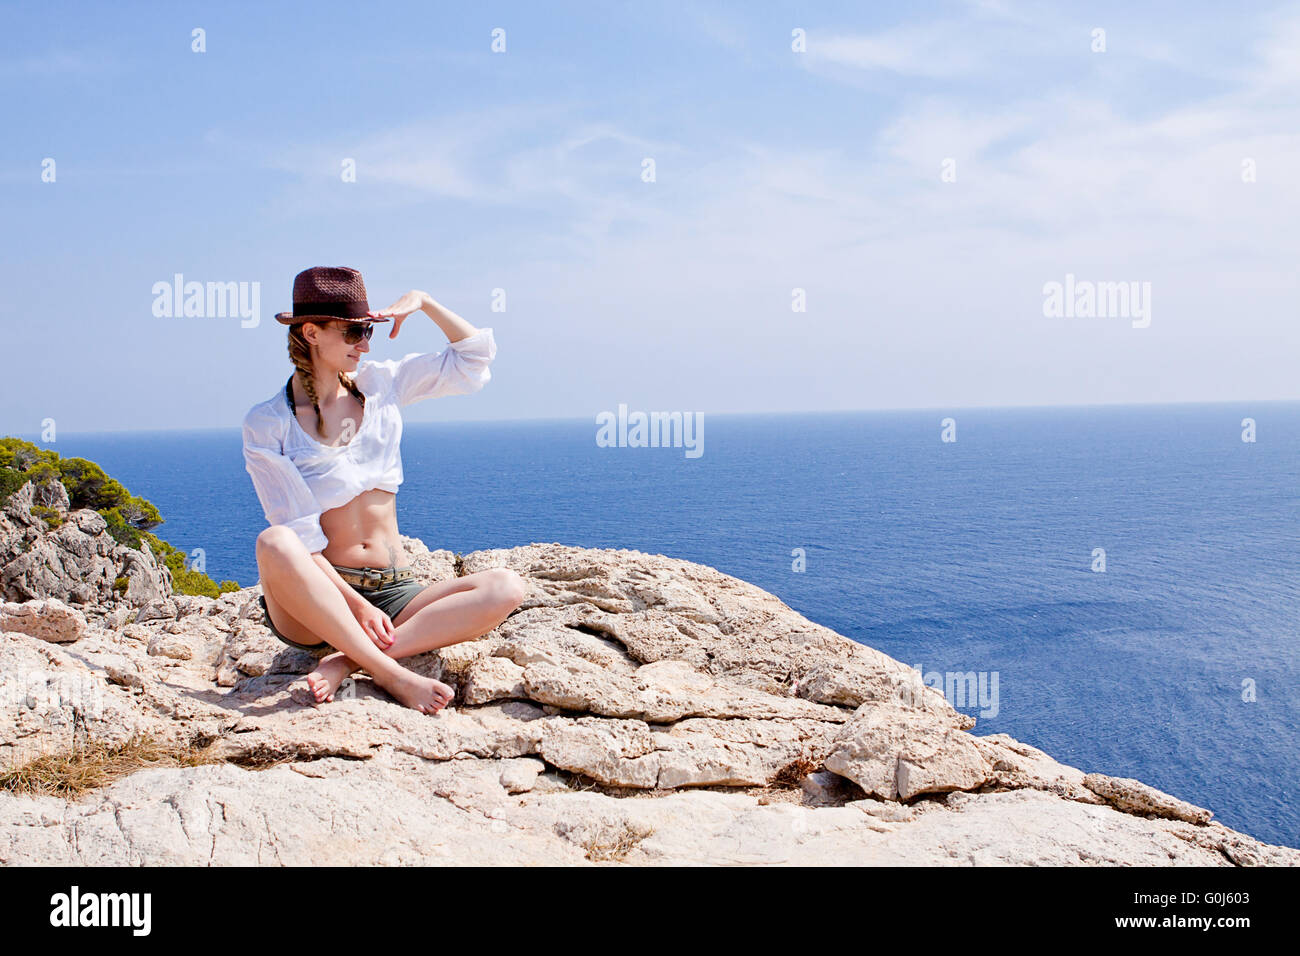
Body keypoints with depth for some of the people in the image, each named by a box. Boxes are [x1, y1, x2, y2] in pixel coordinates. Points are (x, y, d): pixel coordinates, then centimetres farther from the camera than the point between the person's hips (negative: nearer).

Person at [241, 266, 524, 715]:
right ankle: (393, 675, -34)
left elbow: (474, 355, 13)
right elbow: (299, 533, -11)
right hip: (316, 607, -3)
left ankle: (349, 661, -26)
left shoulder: (378, 384, 10)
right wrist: (356, 604, -20)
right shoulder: (267, 423, -3)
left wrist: (421, 301, 1)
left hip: (396, 591, 4)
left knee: (506, 587, -22)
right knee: (274, 543, -38)